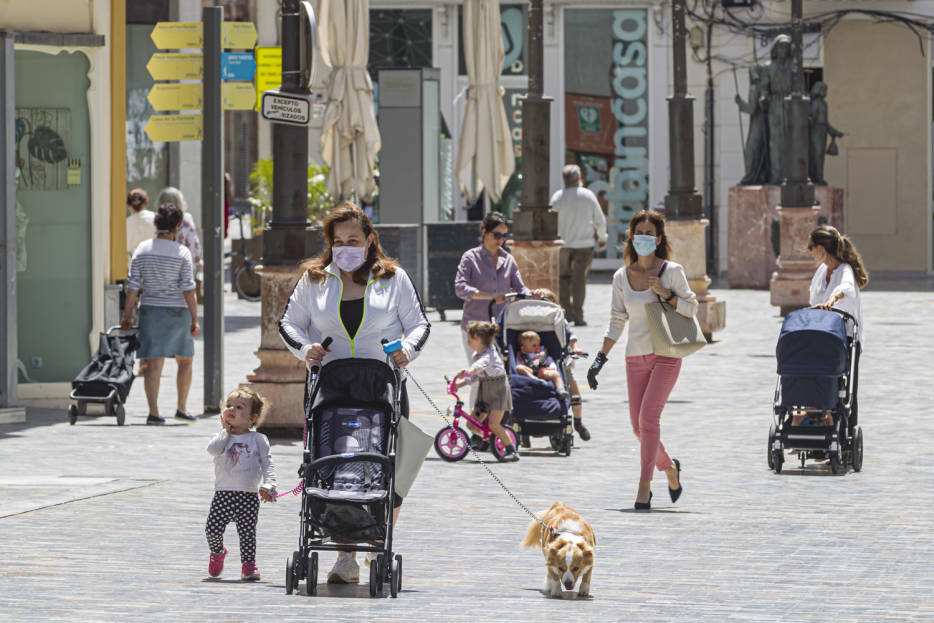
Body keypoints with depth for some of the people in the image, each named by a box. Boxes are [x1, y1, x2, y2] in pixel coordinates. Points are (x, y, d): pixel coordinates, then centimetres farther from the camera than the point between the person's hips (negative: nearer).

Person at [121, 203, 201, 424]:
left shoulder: (142, 250, 2)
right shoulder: (181, 253, -6)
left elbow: (133, 286, 1)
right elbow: (188, 289, -10)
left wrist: (127, 315, 6)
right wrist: (195, 320, -8)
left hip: (150, 309, 2)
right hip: (176, 312, -2)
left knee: (153, 364, 0)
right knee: (185, 360, 15)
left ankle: (153, 412, -6)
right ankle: (181, 408, 17)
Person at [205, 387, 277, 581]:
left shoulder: (258, 439, 7)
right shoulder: (222, 437, 10)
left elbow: (267, 463, 3)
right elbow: (213, 449, -11)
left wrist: (268, 485, -11)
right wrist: (225, 429, -1)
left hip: (249, 495, -1)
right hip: (223, 493, 1)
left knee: (247, 532, -1)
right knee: (213, 529, -8)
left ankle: (248, 565, 11)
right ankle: (217, 552, 21)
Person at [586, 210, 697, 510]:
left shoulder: (671, 271, 0)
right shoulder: (622, 277, 9)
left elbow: (691, 308, 4)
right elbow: (617, 322, 13)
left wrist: (666, 294, -13)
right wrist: (600, 359, 6)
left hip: (666, 353, -4)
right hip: (636, 357, 4)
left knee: (648, 416, -17)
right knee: (639, 425, 1)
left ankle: (644, 485, -13)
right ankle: (669, 467, 29)